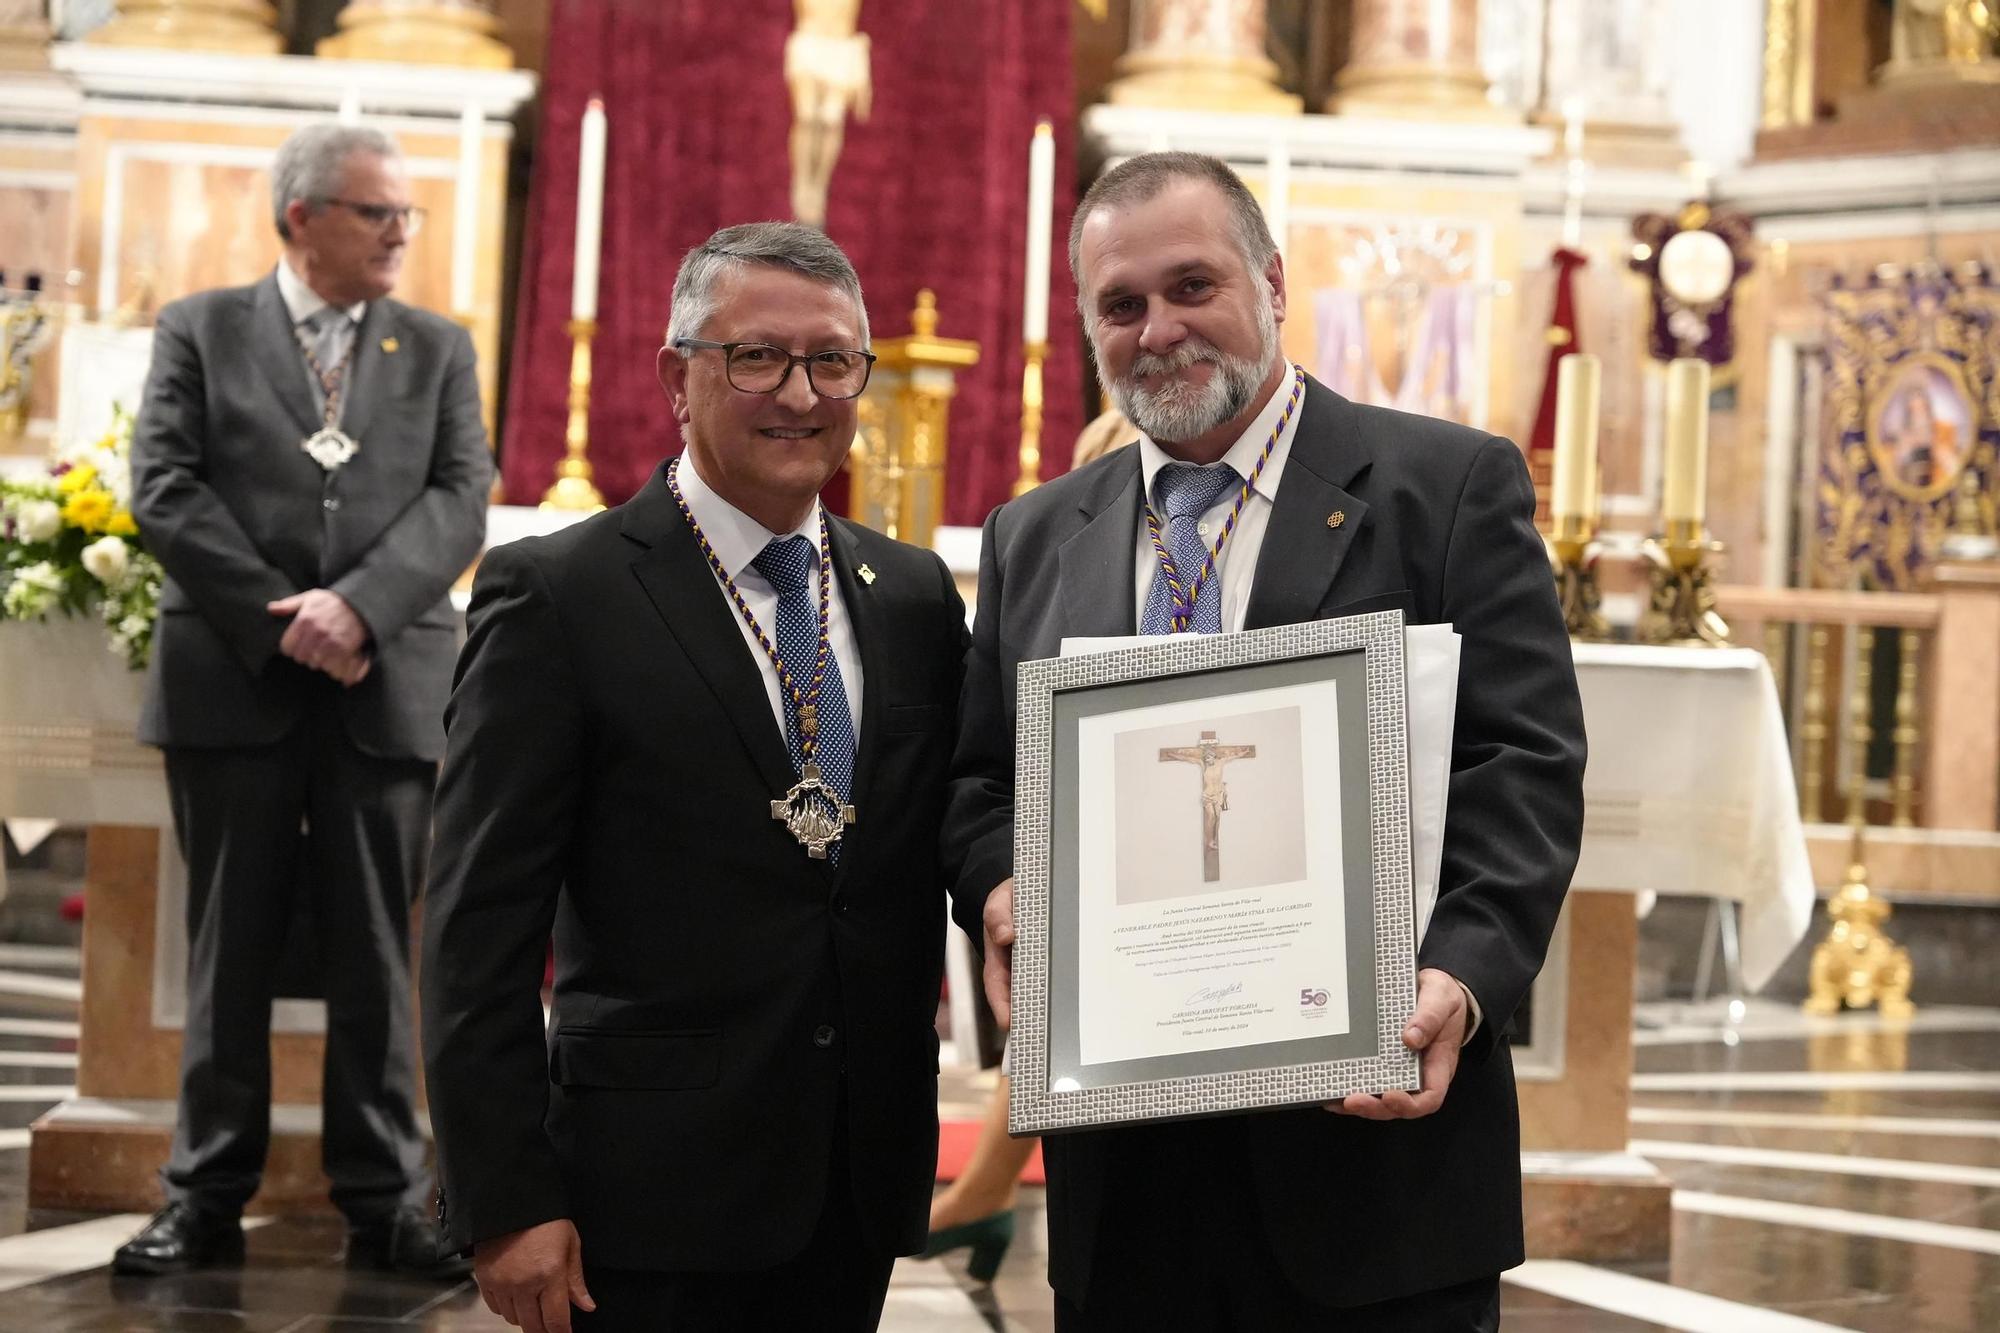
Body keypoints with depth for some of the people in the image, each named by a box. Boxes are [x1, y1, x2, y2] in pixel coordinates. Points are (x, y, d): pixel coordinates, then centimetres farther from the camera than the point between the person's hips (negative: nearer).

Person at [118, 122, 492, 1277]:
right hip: (235, 686, -1)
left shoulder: (440, 350, 12)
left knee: (377, 956, 3)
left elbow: (460, 501, 0)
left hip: (387, 688, 1)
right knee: (231, 951, 5)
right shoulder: (200, 331, 8)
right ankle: (208, 1200, 11)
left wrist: (358, 607, -15)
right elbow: (166, 490, -2)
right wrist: (279, 618, -12)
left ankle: (386, 1202, 9)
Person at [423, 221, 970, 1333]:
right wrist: (505, 1204, -13)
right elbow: (482, 931, -9)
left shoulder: (916, 595, 9)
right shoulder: (557, 596, -6)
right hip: (654, 1200, -4)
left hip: (859, 1196, 5)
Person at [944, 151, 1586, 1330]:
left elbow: (1527, 767, -6)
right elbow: (982, 782, 19)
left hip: (1375, 1130, -3)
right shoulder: (1034, 539, 14)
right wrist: (1002, 891, -4)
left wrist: (1462, 977, -22)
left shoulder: (1452, 487, 1)